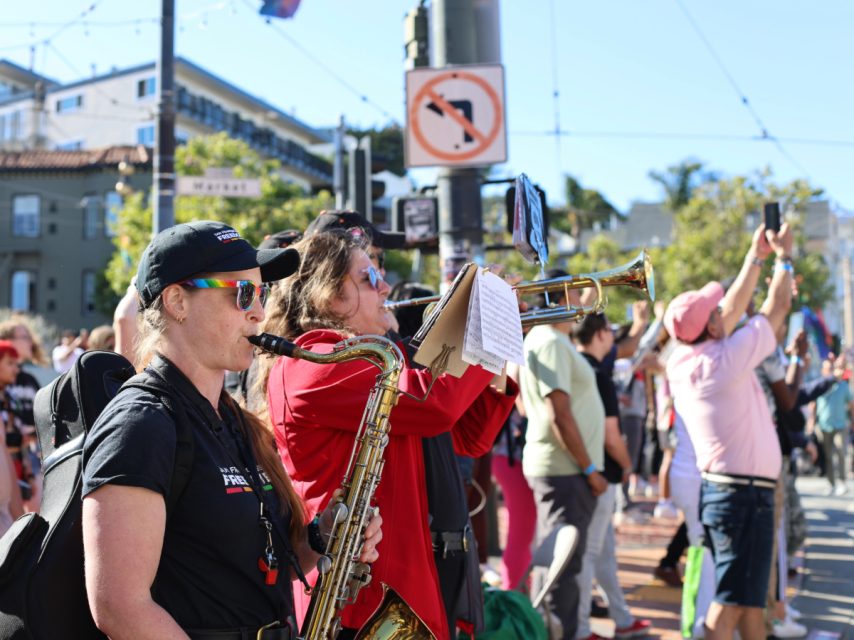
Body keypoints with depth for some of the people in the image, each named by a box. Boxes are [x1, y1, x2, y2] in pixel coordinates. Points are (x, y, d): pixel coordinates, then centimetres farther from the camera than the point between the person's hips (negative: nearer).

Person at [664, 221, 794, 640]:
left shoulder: (681, 365, 3)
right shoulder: (724, 360, -18)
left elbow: (733, 309, 15)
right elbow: (775, 310, -5)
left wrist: (756, 256, 20)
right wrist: (784, 256, 9)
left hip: (718, 489, 9)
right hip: (744, 492, -9)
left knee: (752, 595, 19)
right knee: (733, 599, -5)